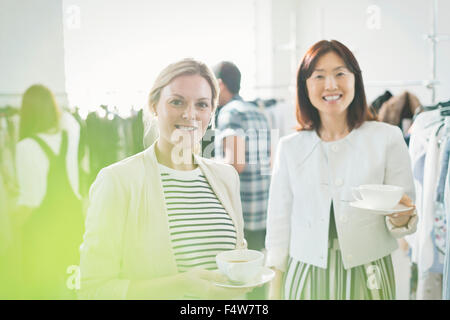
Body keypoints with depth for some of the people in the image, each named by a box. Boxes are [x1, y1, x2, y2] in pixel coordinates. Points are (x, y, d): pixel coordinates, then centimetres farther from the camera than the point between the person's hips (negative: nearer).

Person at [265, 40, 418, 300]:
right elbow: (279, 224, 3)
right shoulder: (290, 147, 1)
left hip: (367, 277, -1)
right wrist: (275, 292, 2)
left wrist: (401, 217, -24)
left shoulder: (388, 138, -4)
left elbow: (406, 221, -1)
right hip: (305, 278, 1)